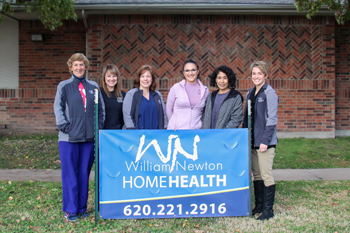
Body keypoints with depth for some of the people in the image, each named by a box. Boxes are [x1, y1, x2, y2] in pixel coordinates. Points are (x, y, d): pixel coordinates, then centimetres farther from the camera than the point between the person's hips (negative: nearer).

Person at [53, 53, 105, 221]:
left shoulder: (93, 86, 12)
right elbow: (58, 108, 0)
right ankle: (70, 210, 12)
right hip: (69, 138, -2)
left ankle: (82, 208, 20)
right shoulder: (64, 86, 5)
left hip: (89, 137, 3)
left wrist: (98, 127, 3)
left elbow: (101, 109, 14)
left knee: (84, 173, 8)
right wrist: (65, 126, -10)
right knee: (70, 174, 1)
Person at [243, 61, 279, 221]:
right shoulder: (250, 93, 14)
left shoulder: (270, 93, -8)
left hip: (265, 141, -7)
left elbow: (272, 119, -12)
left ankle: (268, 209, 9)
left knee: (266, 174, -3)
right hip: (252, 140, 7)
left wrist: (265, 141, -17)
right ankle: (259, 205, 25)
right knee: (256, 173, 13)